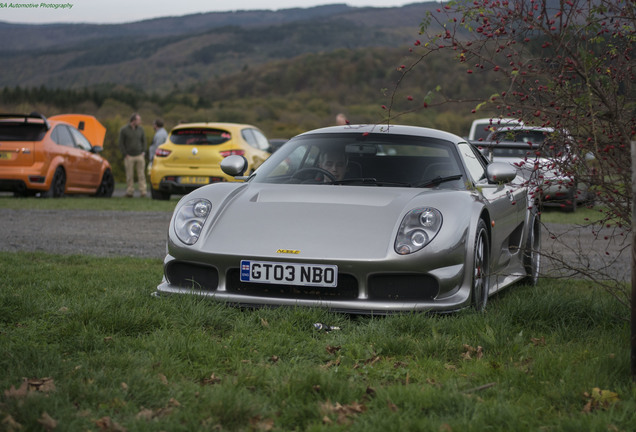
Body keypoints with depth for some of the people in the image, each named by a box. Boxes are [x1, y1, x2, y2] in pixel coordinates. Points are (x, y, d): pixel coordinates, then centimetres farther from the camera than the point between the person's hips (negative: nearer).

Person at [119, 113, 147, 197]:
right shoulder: (124, 130, -3)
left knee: (141, 174, -2)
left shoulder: (140, 129, 7)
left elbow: (144, 141, 15)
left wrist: (143, 152, 4)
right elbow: (121, 143, -1)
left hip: (139, 156, 3)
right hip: (129, 157, -3)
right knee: (130, 175, 0)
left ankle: (143, 192, -3)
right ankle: (130, 192, 8)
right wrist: (125, 155, -6)